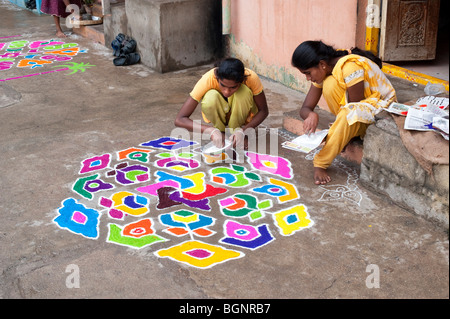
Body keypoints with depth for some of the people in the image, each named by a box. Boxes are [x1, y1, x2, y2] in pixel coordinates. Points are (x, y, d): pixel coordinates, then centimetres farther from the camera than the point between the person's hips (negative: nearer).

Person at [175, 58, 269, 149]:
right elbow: (179, 120, -35)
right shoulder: (208, 80, -33)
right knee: (210, 98, -35)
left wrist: (242, 131, -36)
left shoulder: (251, 78, -32)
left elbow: (263, 111, -19)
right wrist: (212, 131, -48)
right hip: (218, 114, -1)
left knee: (244, 92, -33)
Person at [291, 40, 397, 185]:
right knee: (329, 83, -22)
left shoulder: (349, 67, -30)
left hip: (382, 107, -7)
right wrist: (311, 115, -32)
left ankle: (320, 163, -28)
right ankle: (346, 131, -8)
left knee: (350, 114, -39)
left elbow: (355, 109, -25)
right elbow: (305, 108, -6)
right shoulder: (322, 71, -6)